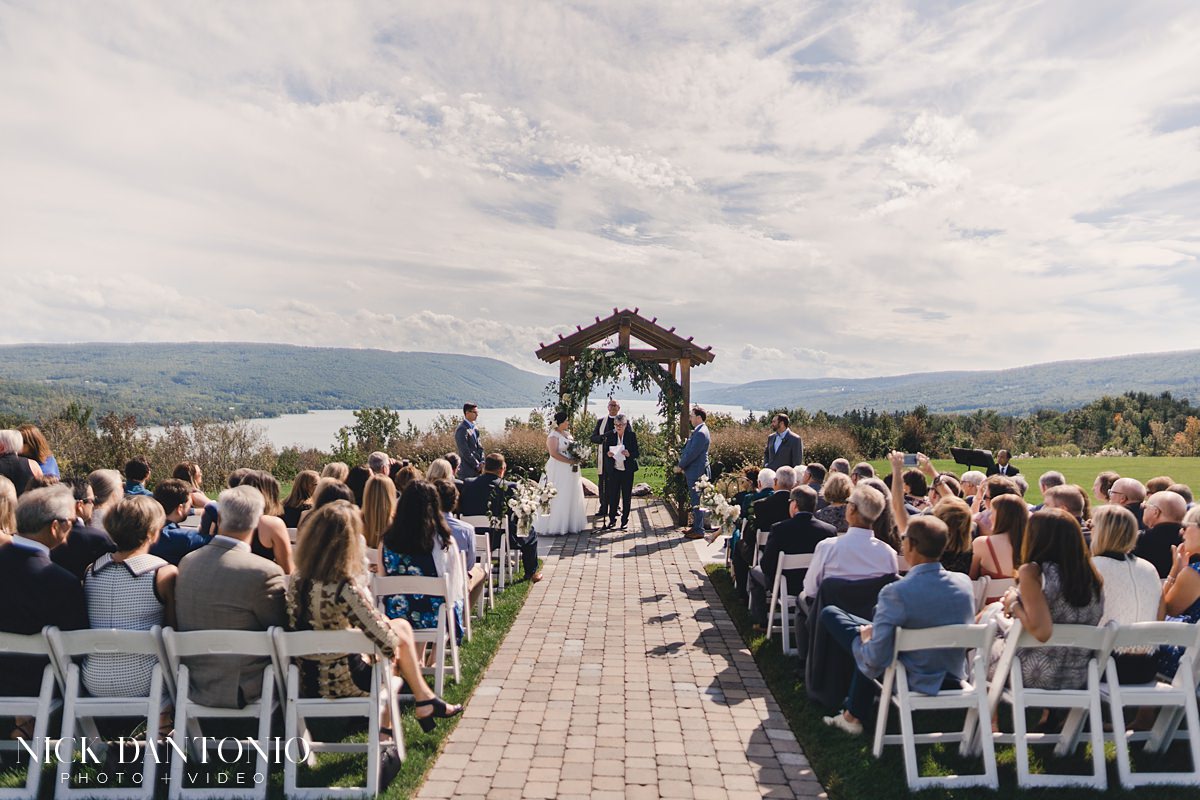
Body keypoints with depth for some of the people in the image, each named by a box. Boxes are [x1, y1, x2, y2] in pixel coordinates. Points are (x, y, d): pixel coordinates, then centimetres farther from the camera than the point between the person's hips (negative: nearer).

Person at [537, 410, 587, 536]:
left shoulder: (567, 433, 11)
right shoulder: (553, 435, -13)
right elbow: (554, 453, -22)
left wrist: (577, 457, 1)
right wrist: (570, 461, -21)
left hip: (571, 471, 8)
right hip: (559, 471, -8)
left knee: (571, 497, 11)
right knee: (558, 497, -5)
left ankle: (567, 524, 20)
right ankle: (552, 527, 3)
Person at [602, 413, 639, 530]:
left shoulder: (632, 435, -5)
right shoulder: (610, 434, 1)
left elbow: (637, 452, -5)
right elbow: (605, 450, 6)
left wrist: (629, 454, -25)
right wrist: (608, 453, -16)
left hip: (627, 471, -1)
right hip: (614, 470, 1)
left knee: (626, 496, 6)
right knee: (613, 495, 4)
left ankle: (625, 521, 16)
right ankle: (612, 519, 16)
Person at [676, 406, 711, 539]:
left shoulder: (701, 433, -19)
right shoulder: (697, 431, 14)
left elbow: (692, 453, -21)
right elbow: (688, 450, 18)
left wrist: (680, 466, -11)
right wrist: (682, 465, 9)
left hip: (697, 472, -10)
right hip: (693, 472, 10)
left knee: (697, 502, -4)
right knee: (695, 501, 16)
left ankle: (699, 531, 3)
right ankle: (696, 526, 26)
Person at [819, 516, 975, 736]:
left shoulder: (896, 593, -30)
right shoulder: (964, 583, -11)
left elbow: (874, 660, -27)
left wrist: (865, 637, -3)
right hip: (954, 680, 6)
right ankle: (854, 714, 37)